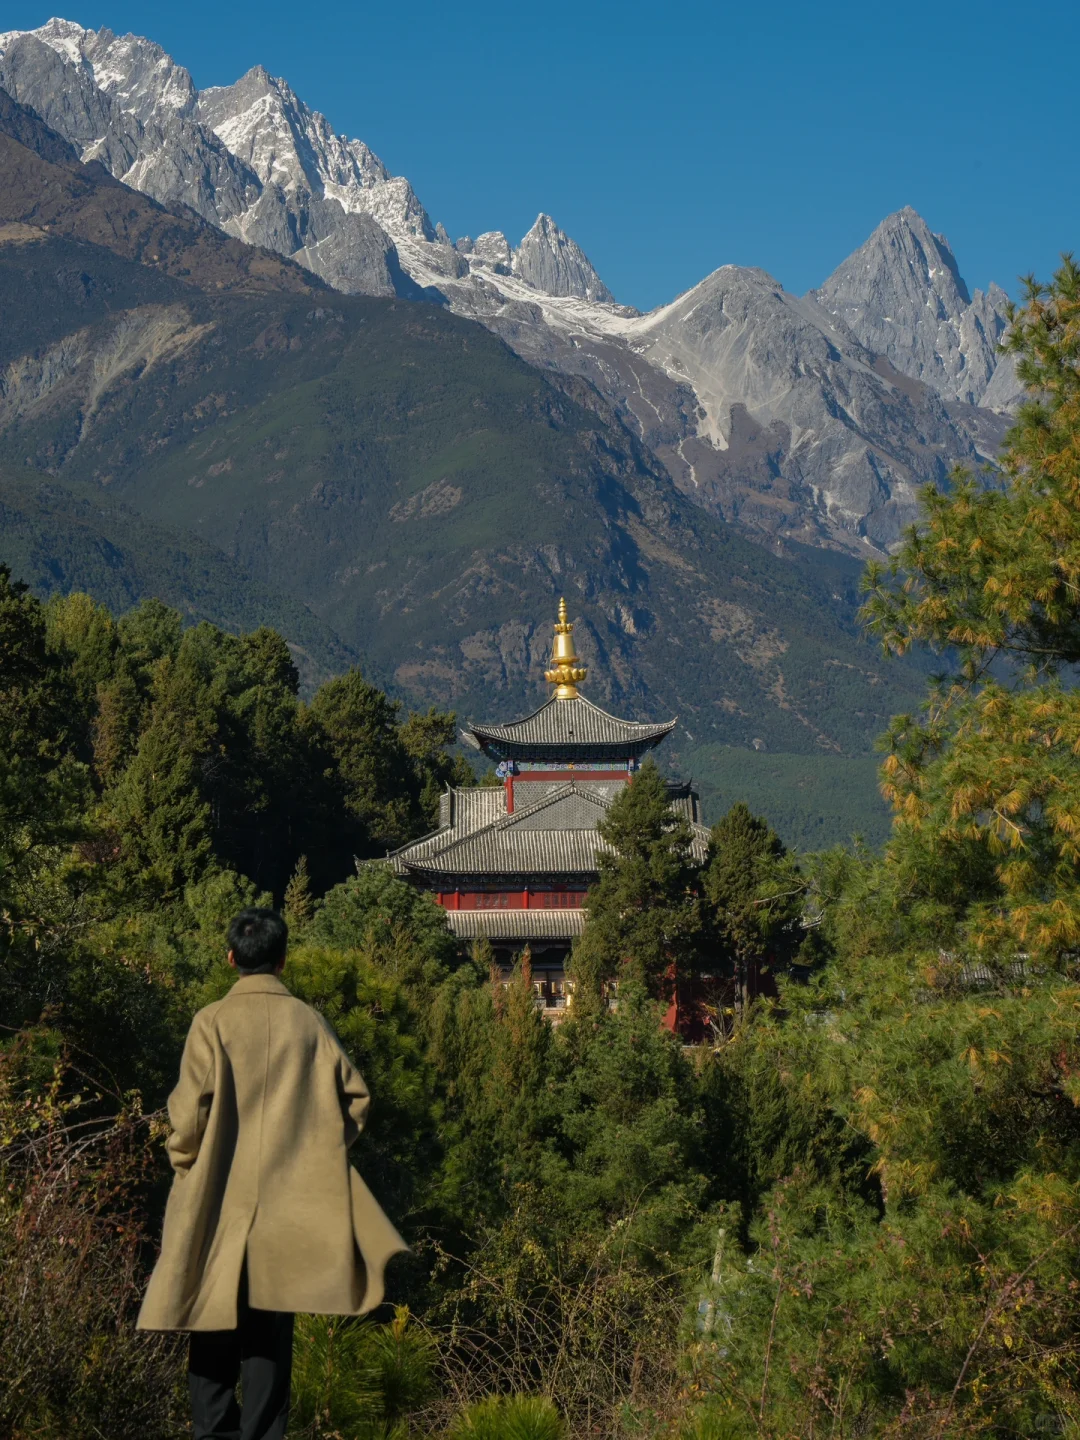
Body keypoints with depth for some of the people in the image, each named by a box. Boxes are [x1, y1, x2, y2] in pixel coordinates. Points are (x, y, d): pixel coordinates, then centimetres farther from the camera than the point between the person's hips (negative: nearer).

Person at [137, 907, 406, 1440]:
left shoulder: (213, 1022, -8)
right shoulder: (309, 1023, 1)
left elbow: (190, 1111, -13)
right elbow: (354, 1096, 3)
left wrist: (183, 1158, 5)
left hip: (220, 1201, -2)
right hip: (288, 1206, 2)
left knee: (215, 1324, 7)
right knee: (270, 1330, 7)